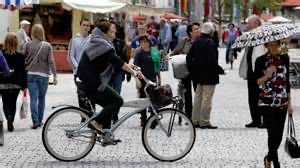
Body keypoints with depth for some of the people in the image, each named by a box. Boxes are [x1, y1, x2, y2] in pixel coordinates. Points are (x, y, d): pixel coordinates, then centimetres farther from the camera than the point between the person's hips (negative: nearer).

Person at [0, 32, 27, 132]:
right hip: (16, 84, 1)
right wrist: (24, 86, 2)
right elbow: (23, 72, -4)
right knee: (13, 103, 14)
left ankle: (9, 118, -21)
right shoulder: (20, 56, -6)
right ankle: (11, 123, 14)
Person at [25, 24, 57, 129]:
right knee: (41, 98, 13)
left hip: (31, 74, 0)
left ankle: (35, 121, -10)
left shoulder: (28, 45, -3)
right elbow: (51, 61, -6)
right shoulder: (47, 46, -4)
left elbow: (24, 60, 1)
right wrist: (54, 75, -1)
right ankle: (40, 120, 19)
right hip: (43, 75, 0)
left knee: (33, 98, -1)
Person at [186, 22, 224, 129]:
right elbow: (212, 61, -22)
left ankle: (195, 120, 18)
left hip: (199, 75, 8)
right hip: (209, 76, -8)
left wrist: (192, 70, 19)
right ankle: (204, 122, -2)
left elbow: (189, 57, 12)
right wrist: (220, 71, -11)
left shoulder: (196, 42, 8)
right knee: (207, 98, -4)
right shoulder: (210, 43, -17)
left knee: (198, 97, 14)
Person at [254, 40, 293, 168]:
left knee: (279, 134, 7)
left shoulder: (284, 59, 7)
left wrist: (289, 103, 12)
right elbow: (256, 82, -4)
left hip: (282, 103, 4)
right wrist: (267, 75, -23)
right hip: (267, 103, -4)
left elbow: (287, 81, 13)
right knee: (273, 133, -12)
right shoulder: (261, 60, -4)